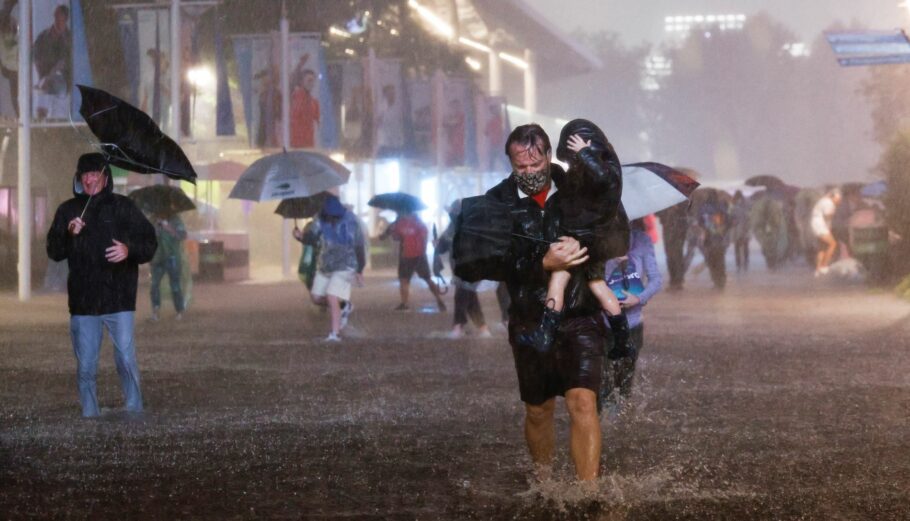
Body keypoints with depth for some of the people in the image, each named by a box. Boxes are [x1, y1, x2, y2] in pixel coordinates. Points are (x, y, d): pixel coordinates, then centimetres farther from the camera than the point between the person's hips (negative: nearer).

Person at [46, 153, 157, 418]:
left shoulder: (123, 207, 3)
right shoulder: (68, 210, 9)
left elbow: (149, 243, 3)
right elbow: (54, 252, 7)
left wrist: (130, 250, -18)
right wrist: (69, 234, -12)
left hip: (119, 299, -2)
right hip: (83, 302, 2)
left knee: (126, 361, -7)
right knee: (85, 368, 5)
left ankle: (134, 414, 2)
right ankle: (90, 418, 12)